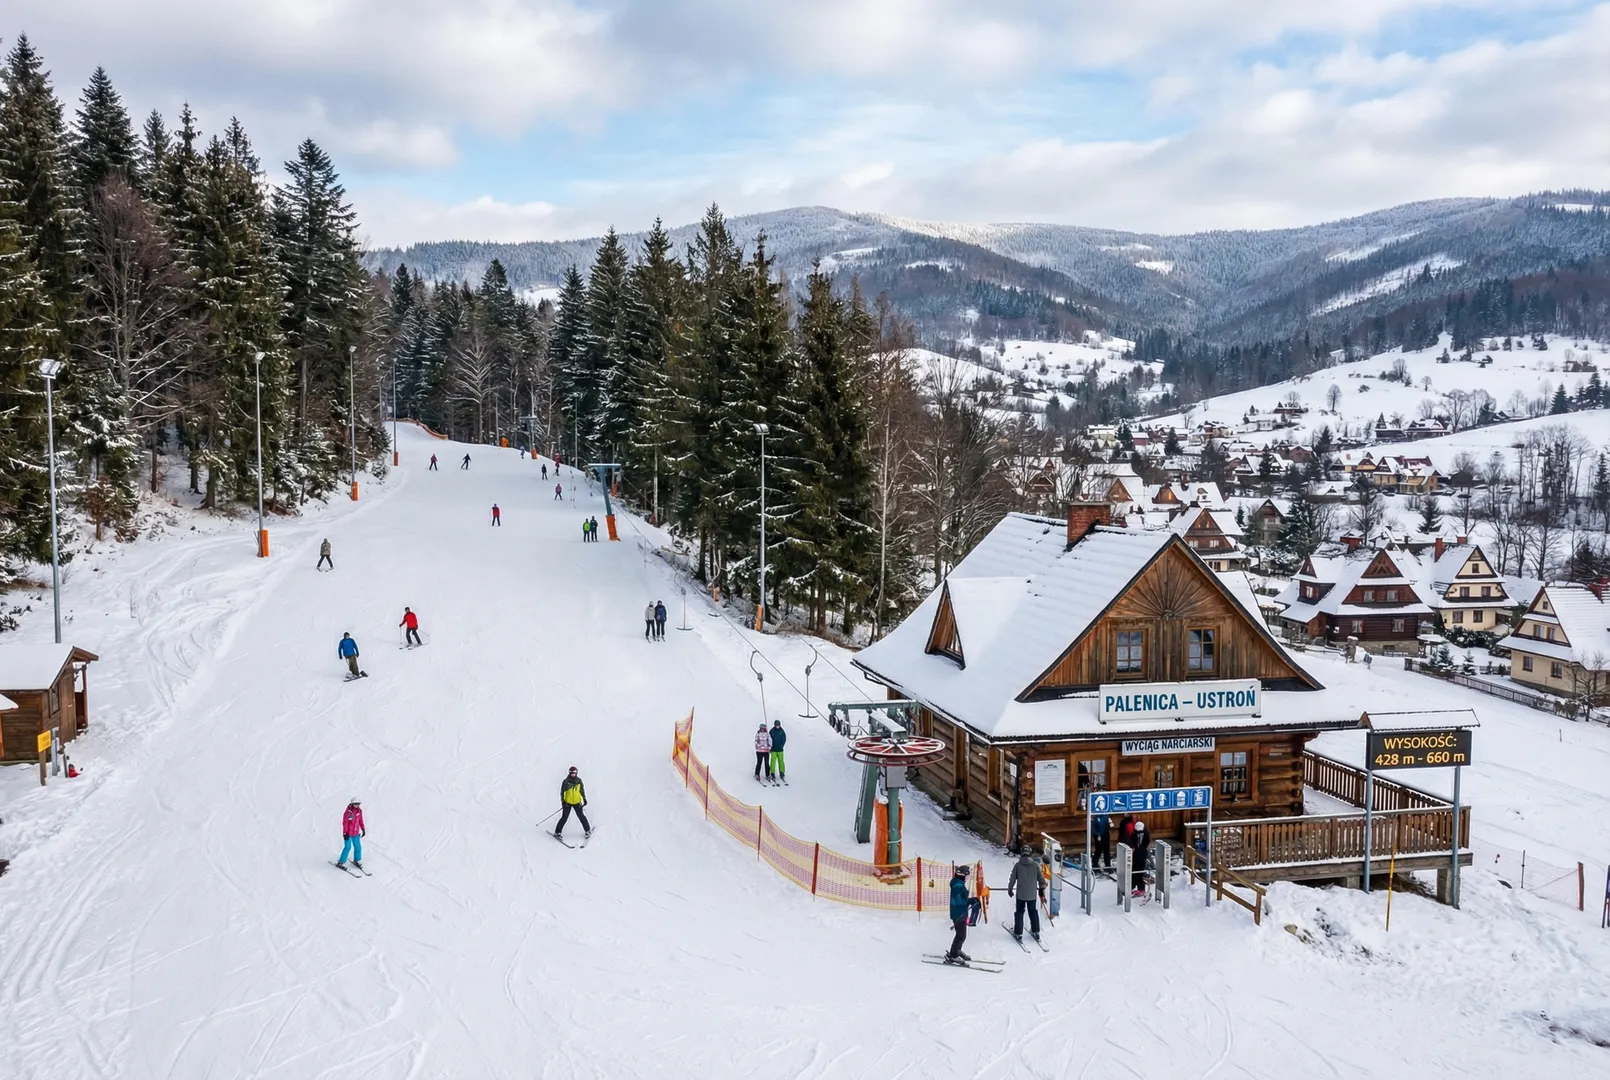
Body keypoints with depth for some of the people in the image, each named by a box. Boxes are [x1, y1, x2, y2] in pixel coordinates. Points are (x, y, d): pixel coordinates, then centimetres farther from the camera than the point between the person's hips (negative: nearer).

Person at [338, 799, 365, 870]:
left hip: (356, 833, 6)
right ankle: (341, 862, 10)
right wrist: (345, 833, -18)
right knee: (348, 847, -3)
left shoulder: (359, 811, 1)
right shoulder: (348, 812, -18)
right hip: (348, 834, -6)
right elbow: (345, 823, -16)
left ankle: (356, 861, 28)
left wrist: (363, 829, 11)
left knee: (358, 847, 9)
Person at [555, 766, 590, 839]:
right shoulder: (566, 781, -9)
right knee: (564, 818, -4)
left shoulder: (579, 781, 0)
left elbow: (582, 790, 12)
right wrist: (562, 801, -13)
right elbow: (562, 792, -6)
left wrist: (584, 799, 11)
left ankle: (588, 830, 19)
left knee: (581, 816, 5)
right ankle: (557, 832, 6)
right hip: (567, 803, -2)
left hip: (577, 802, 2)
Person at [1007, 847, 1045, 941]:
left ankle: (1018, 933, 11)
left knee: (1019, 913, 9)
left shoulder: (1018, 865, -9)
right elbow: (1041, 878, 1)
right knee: (1033, 912, 17)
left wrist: (1010, 889, 12)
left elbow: (1012, 879, -3)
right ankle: (1036, 932, 23)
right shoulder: (1036, 865, -7)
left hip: (1020, 894, -1)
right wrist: (1042, 889, 16)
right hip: (1032, 894, 1)